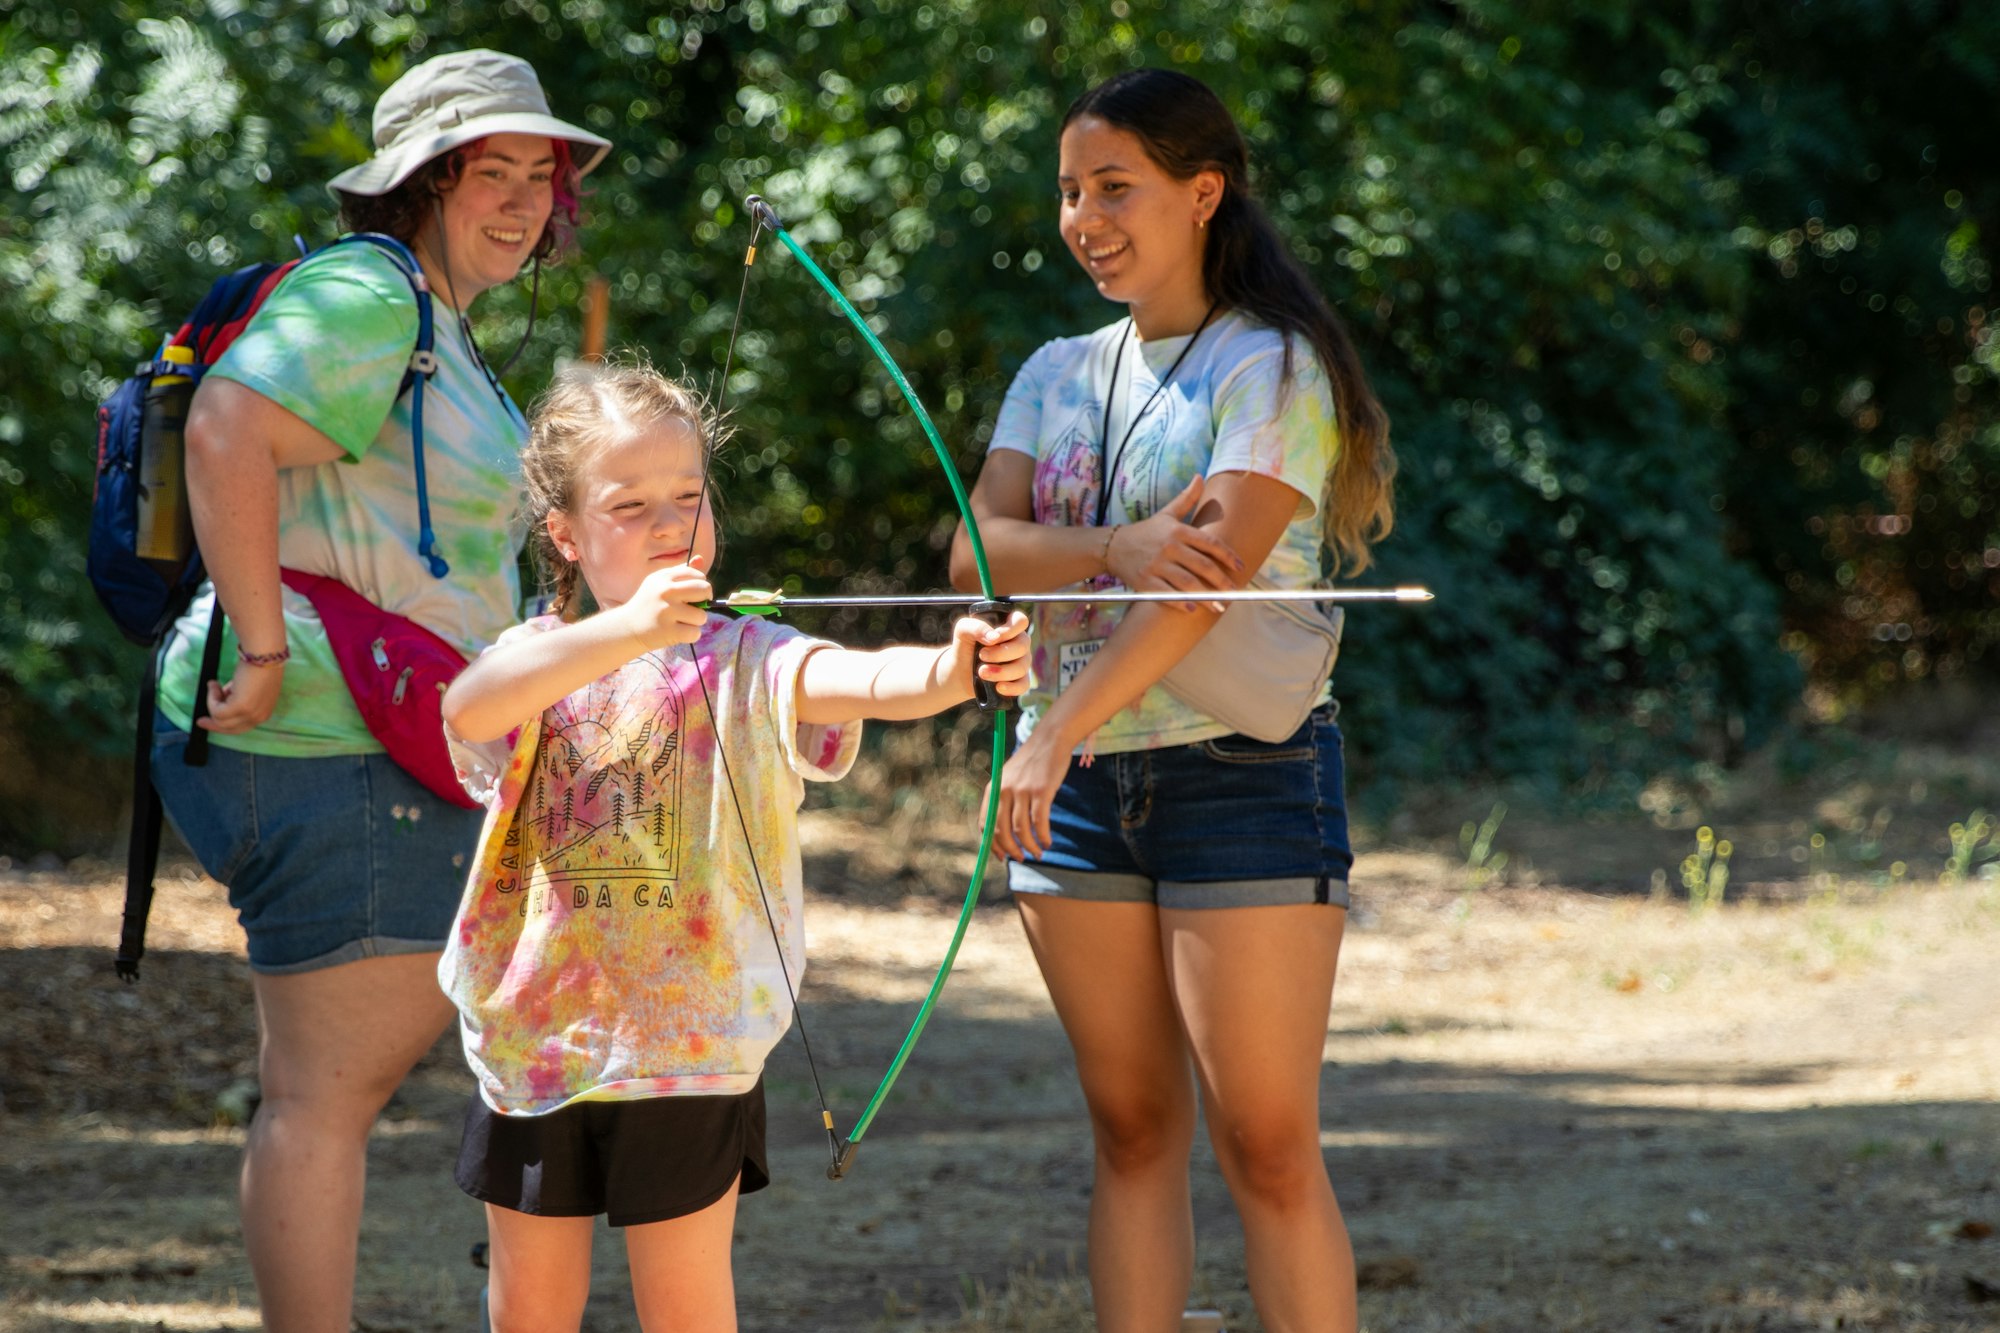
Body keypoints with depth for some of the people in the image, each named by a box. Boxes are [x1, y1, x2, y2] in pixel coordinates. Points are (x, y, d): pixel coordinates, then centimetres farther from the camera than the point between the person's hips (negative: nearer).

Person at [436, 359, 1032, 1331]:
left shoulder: (744, 663, -6)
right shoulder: (538, 660, 0)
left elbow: (863, 679, -27)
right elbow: (466, 708, -24)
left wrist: (950, 669, -50)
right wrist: (624, 631, -37)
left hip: (690, 1046, -2)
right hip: (533, 1033, 2)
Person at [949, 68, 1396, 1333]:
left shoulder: (1272, 367, -5)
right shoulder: (1059, 375, 14)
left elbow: (1215, 571, -17)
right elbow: (979, 551, 0)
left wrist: (1057, 729, -25)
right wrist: (1116, 548, -21)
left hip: (1247, 770, -6)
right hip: (1081, 778, 6)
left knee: (1268, 1144, -9)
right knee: (1134, 1132, 7)